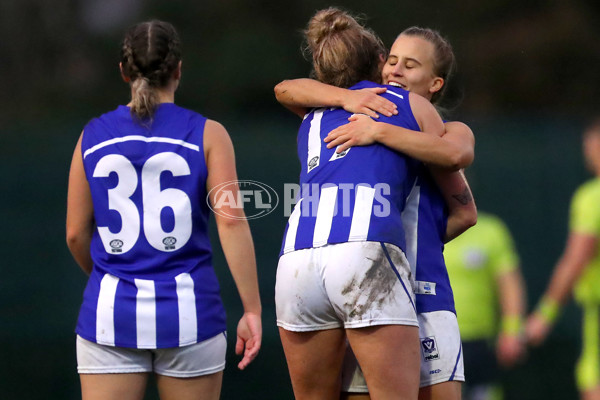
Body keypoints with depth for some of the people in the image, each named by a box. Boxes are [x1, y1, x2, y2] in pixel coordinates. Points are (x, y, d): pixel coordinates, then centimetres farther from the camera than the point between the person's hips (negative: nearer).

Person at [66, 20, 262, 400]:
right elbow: (232, 221, -10)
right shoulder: (207, 134, -1)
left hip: (112, 312, 1)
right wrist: (252, 310, -9)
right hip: (187, 311, -1)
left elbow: (76, 233, 7)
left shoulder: (93, 136, 5)